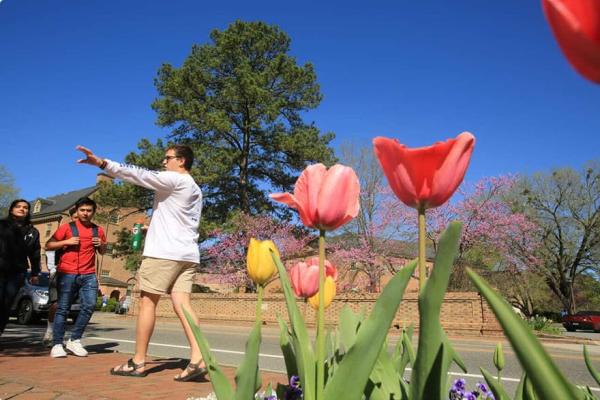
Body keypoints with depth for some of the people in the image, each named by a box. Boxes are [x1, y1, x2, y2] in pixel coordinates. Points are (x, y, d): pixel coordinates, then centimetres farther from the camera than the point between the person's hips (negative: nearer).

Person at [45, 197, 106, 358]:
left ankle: (74, 340, 7)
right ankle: (57, 345, 5)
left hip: (88, 275, 3)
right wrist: (66, 242, -12)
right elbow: (48, 245, 2)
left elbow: (102, 251, 25)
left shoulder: (98, 230, 12)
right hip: (67, 274, -3)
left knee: (90, 306, -7)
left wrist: (101, 245, 3)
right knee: (63, 308, -1)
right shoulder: (67, 227, 3)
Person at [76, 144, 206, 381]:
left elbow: (140, 175, -13)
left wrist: (102, 163, -15)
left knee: (147, 302, 1)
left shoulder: (174, 179, -4)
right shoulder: (195, 190, 22)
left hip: (164, 252, -8)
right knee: (182, 304, -1)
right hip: (187, 254, 8)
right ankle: (198, 360, -12)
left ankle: (138, 362, 8)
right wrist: (158, 226, 26)